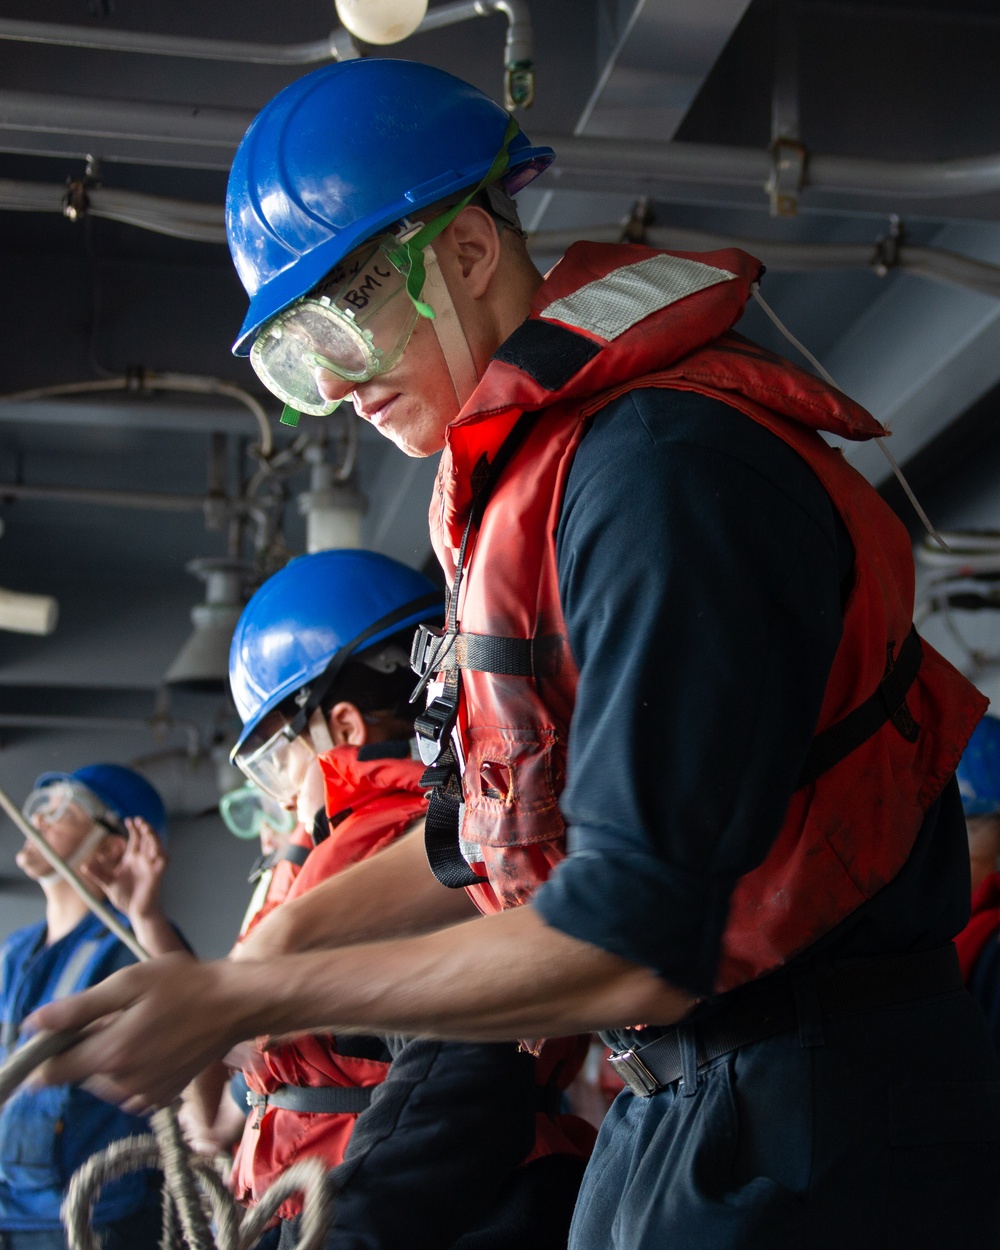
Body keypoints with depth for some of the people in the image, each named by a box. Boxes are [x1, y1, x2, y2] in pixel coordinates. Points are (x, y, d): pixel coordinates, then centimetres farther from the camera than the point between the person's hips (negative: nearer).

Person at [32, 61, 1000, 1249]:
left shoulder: (666, 471, -23)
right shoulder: (513, 489, 10)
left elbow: (634, 945, -26)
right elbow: (494, 830, 20)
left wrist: (241, 1003, -20)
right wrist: (281, 940, 11)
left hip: (811, 1146, -9)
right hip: (672, 1106, 9)